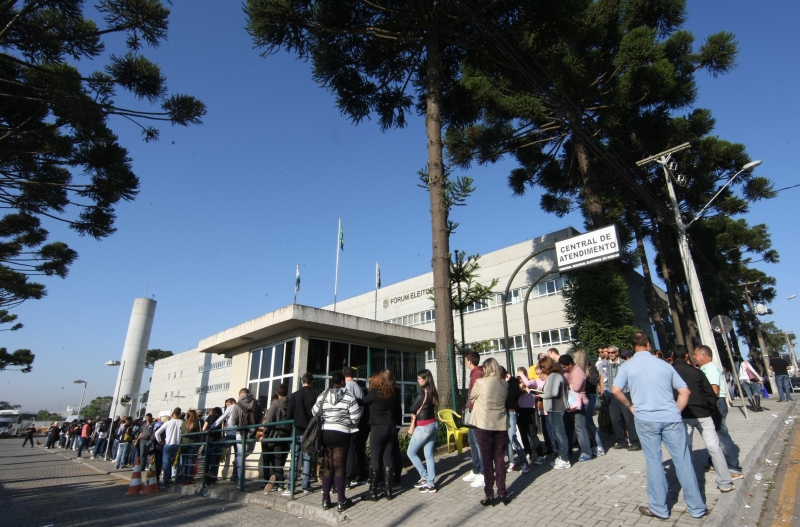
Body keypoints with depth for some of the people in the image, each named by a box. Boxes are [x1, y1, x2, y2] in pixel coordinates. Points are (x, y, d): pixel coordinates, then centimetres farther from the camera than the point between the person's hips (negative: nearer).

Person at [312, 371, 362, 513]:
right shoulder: (348, 397, -8)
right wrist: (350, 423, 12)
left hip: (325, 433, 3)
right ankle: (342, 501, 12)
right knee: (339, 467, 5)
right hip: (341, 434, -3)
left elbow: (314, 412, 7)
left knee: (327, 466, 12)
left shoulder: (322, 396, 2)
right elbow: (356, 417, -10)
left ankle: (325, 500, 19)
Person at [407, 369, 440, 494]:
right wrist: (419, 410, 4)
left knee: (411, 452, 9)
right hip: (433, 424, 8)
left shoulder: (422, 392, -19)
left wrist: (416, 410, 6)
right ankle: (431, 484, 14)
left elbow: (412, 409, -12)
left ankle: (424, 477, 12)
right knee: (429, 455, 11)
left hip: (423, 427, -8)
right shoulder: (433, 392, 4)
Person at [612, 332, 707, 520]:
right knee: (683, 461, 11)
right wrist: (676, 412, 11)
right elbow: (685, 392, 4)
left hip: (646, 419, -2)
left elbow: (615, 390, -11)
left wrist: (630, 406, 5)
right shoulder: (664, 364, 5)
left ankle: (659, 508, 17)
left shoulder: (627, 366, -2)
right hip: (671, 418, 2)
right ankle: (697, 507, 22)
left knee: (654, 462, 7)